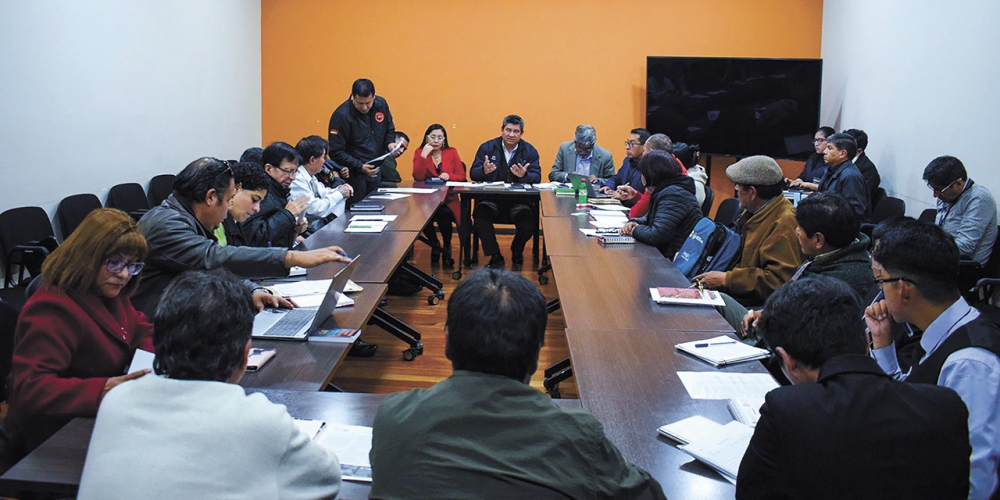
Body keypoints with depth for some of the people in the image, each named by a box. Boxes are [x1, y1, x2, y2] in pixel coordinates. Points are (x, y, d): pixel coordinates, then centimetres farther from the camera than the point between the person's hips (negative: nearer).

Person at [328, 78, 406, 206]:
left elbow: (389, 129, 16)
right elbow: (336, 152, -16)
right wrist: (360, 167, -25)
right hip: (354, 174, -5)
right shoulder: (341, 116, -18)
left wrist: (390, 143, -6)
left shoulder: (381, 104, -2)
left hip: (377, 171, 5)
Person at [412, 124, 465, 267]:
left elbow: (461, 176, 5)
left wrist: (449, 176, -15)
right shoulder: (420, 153, 6)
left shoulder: (452, 152, 9)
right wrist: (424, 155, -14)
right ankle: (435, 246, 3)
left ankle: (447, 247, 0)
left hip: (448, 200, 0)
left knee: (444, 215, -32)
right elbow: (418, 177, -8)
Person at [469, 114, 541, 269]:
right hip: (491, 199, 0)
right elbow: (473, 174, 2)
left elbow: (537, 177, 0)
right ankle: (495, 257, -15)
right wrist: (484, 171, -21)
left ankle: (517, 250, 8)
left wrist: (524, 175, -23)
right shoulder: (487, 147, 8)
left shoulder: (529, 151, 9)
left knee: (529, 218, -29)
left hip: (519, 200, 0)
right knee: (480, 212, -32)